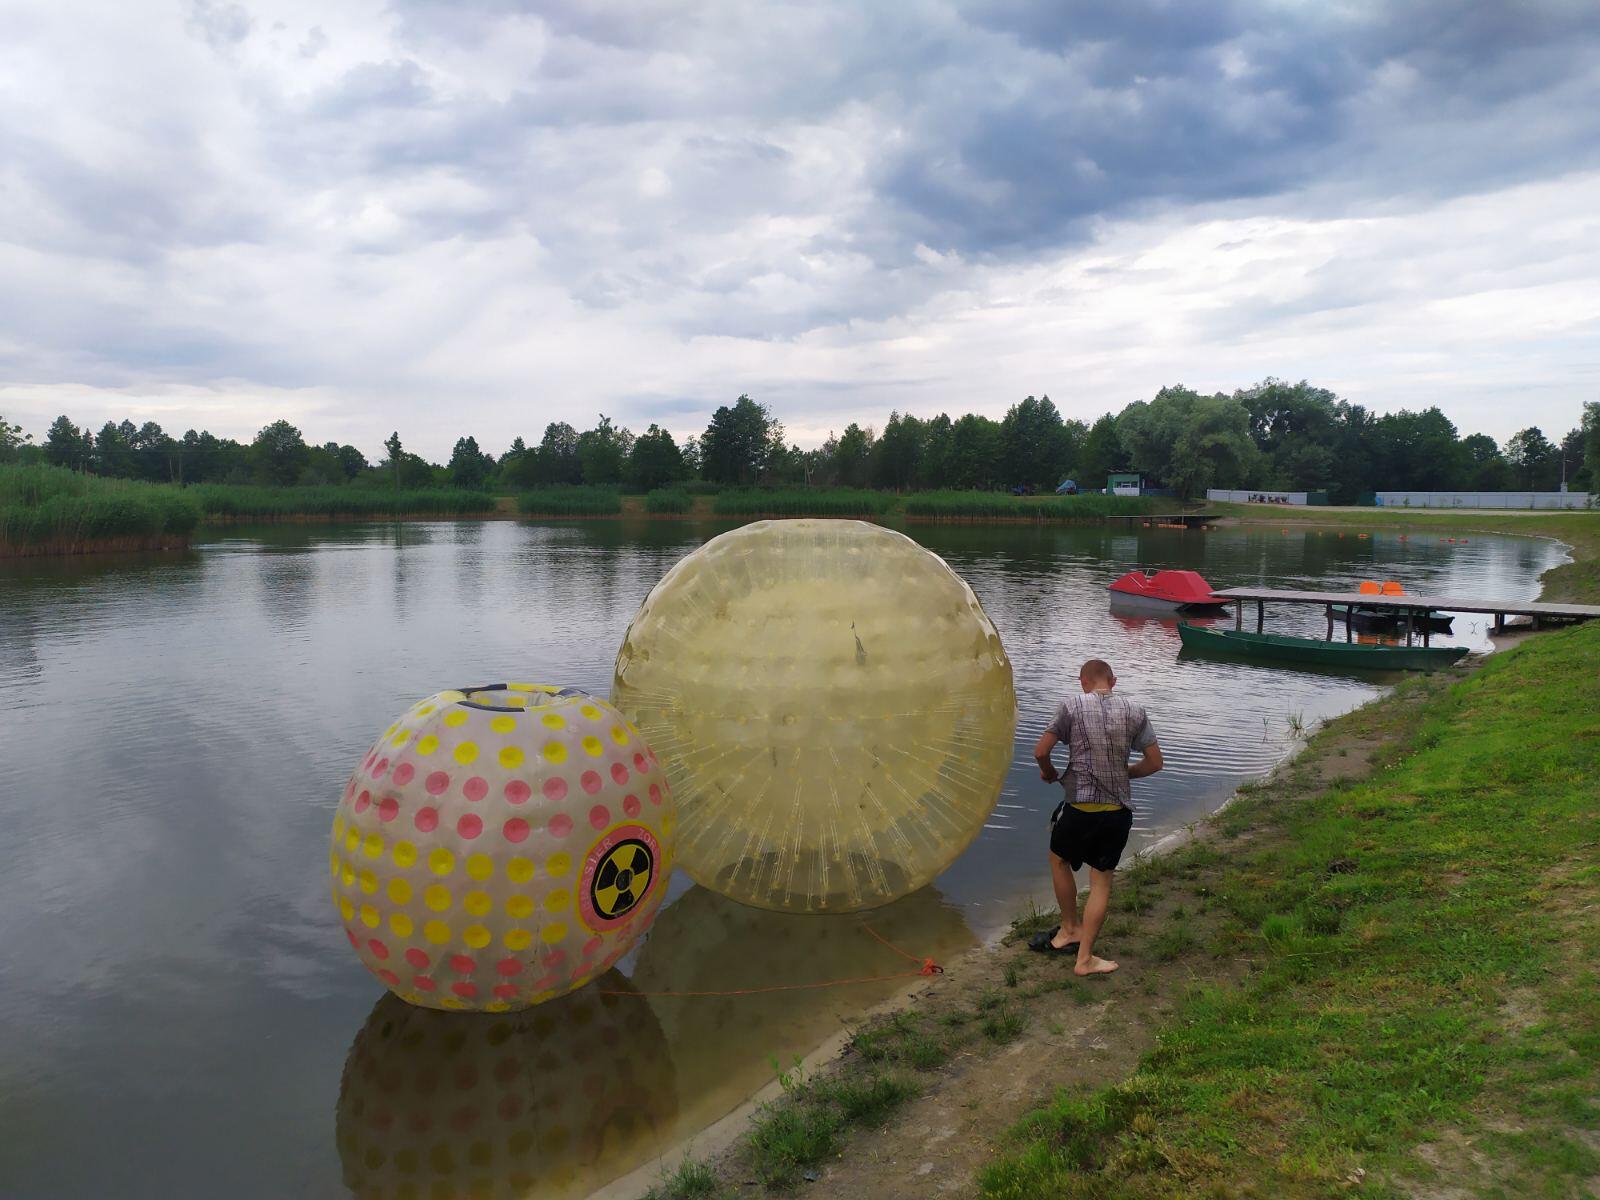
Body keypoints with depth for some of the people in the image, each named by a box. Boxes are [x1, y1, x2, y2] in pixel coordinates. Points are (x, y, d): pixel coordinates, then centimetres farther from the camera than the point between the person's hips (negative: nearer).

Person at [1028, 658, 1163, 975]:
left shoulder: (1072, 705, -6)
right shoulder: (1135, 711, 2)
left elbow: (1041, 751, -8)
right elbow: (1154, 762, 4)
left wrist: (1049, 773, 13)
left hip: (1080, 806, -2)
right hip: (1119, 810, 3)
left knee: (1059, 859, 24)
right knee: (1101, 880, 11)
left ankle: (1070, 929, 34)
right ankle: (1085, 958, 13)